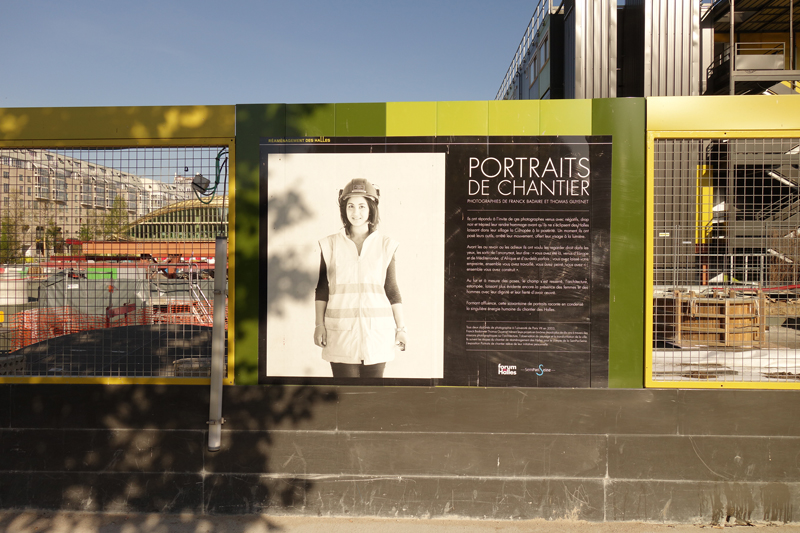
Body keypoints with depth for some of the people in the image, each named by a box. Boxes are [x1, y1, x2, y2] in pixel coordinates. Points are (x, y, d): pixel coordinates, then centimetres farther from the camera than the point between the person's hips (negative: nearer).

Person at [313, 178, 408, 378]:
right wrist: (319, 324, 0)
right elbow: (322, 289, 7)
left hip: (376, 331, 0)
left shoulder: (385, 246, 4)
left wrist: (401, 327, 4)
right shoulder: (330, 245, 5)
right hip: (341, 332, 0)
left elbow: (392, 290, 7)